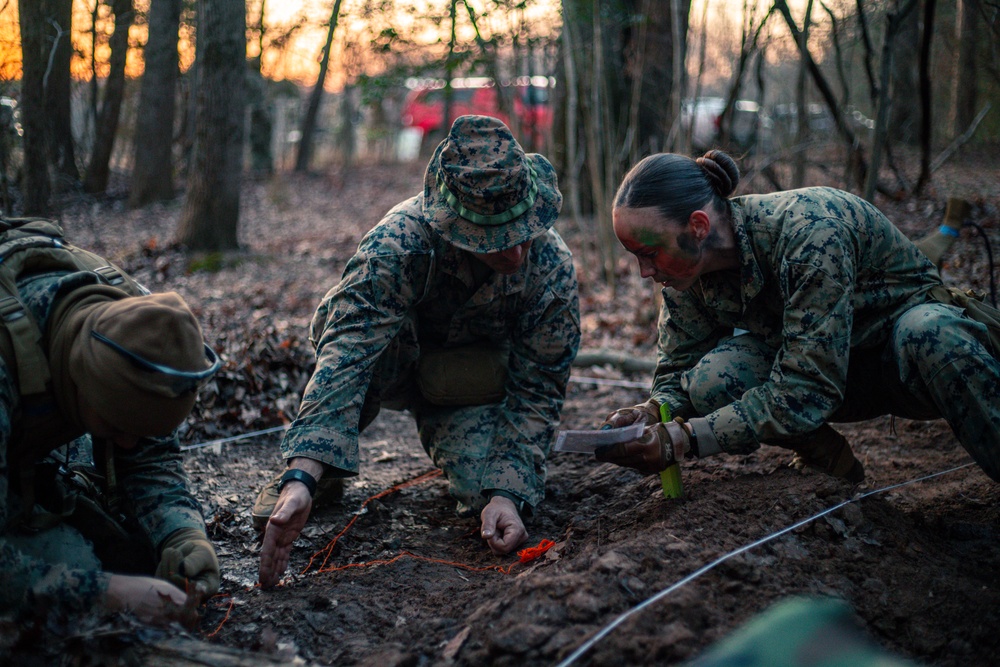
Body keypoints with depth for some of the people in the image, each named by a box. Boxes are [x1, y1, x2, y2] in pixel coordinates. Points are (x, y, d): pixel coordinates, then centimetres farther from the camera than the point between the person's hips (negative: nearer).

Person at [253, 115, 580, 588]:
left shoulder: (553, 269, -28)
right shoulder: (402, 240, -38)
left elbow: (536, 392, -23)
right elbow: (348, 353, -47)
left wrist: (506, 493, -39)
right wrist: (302, 476, -59)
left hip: (468, 382, 2)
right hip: (391, 363, -1)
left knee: (487, 486, -27)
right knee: (365, 327, -38)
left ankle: (441, 431, 9)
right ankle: (307, 464, -15)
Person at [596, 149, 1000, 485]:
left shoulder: (810, 232, -35)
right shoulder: (686, 272, -14)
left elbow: (803, 393, -37)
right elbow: (678, 370, -5)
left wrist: (681, 440, -41)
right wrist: (653, 413, -29)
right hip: (816, 365, 5)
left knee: (926, 333, -41)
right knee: (710, 382, -26)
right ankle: (827, 459, 0)